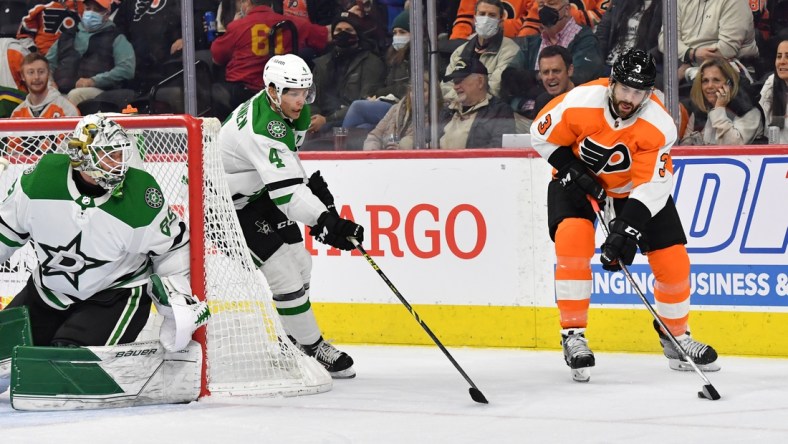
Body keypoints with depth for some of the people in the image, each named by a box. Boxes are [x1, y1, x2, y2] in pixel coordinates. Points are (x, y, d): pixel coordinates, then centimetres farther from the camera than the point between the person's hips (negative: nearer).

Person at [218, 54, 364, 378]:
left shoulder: (287, 110, -3)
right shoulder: (263, 129, -34)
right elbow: (286, 191, -42)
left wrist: (311, 182, 8)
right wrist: (324, 222, -50)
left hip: (261, 191, 10)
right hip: (232, 203, -10)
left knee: (300, 264, 9)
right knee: (284, 274, -12)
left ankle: (292, 341, 23)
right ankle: (313, 349, 0)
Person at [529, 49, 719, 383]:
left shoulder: (659, 126, -28)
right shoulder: (580, 102, -29)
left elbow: (653, 186, -28)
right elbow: (541, 134, -13)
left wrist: (627, 229, -38)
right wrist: (573, 170, -21)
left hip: (635, 188, 1)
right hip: (578, 180, -1)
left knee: (673, 261, -4)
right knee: (573, 241, -27)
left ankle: (676, 337, 19)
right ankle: (573, 335, -17)